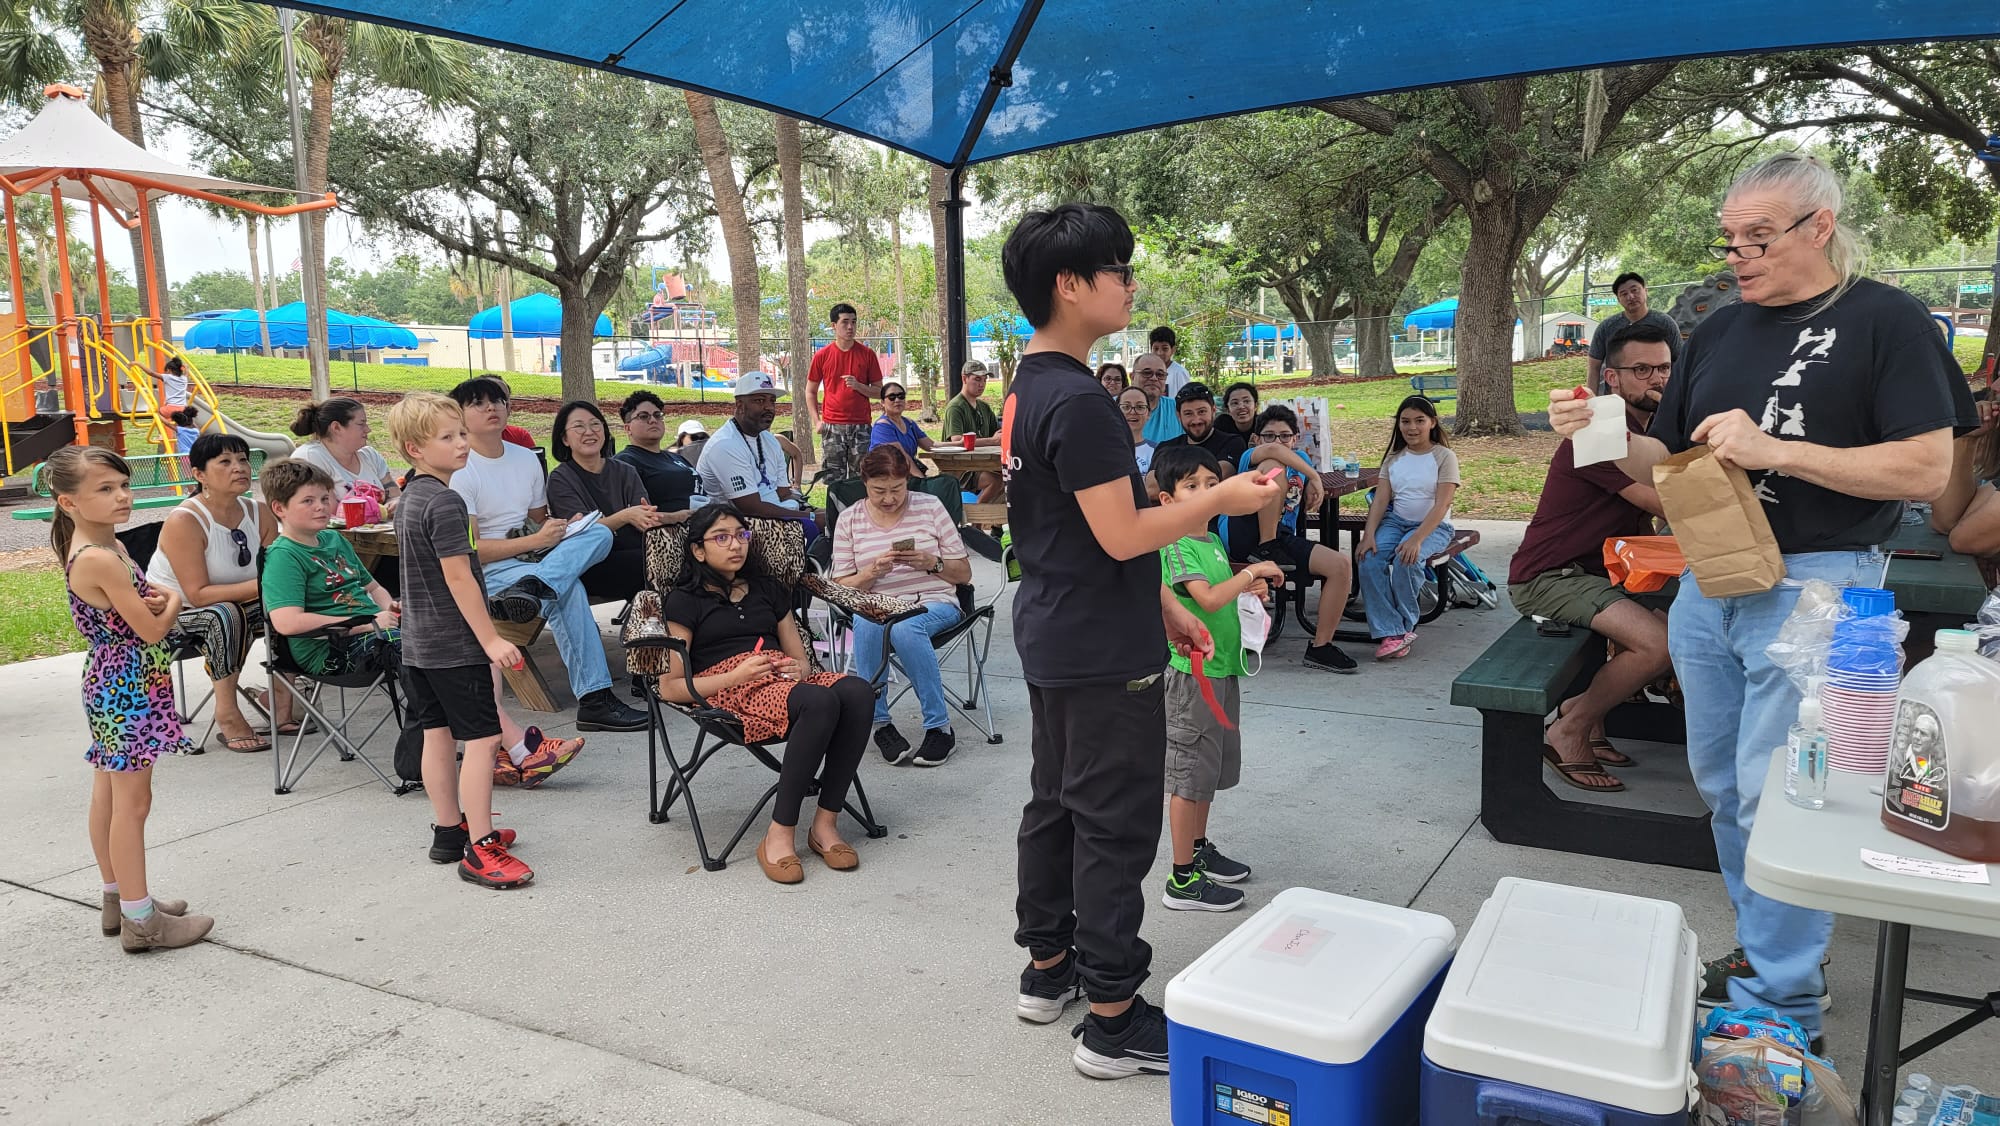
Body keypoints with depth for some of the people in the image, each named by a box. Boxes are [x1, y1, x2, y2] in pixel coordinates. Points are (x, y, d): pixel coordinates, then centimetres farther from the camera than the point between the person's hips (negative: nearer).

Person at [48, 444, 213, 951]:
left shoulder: (104, 546, 6)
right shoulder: (99, 559, -23)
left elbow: (139, 605, 16)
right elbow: (152, 629, -20)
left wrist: (152, 599, -7)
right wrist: (172, 601, 0)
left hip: (111, 684, 10)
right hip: (128, 688, -10)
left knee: (108, 795, 17)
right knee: (132, 802, -3)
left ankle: (119, 898, 30)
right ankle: (140, 920, 4)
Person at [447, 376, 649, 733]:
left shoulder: (527, 459, 14)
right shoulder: (459, 471, -9)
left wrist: (565, 528, -3)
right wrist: (535, 540, -21)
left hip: (530, 555, 7)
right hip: (486, 570, -7)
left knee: (600, 533, -20)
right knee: (567, 591, -35)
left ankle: (530, 588, -45)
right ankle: (593, 700, -41)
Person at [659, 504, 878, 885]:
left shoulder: (769, 591, 28)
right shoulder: (684, 601, 12)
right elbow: (670, 687, 2)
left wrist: (799, 668, -1)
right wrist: (738, 675, -12)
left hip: (782, 679, 5)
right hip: (729, 689, -5)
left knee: (858, 692, -30)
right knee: (821, 702, -37)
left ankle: (825, 822, -25)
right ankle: (780, 835, -30)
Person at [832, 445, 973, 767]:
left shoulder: (930, 507, 4)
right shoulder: (849, 520, 7)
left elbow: (964, 574, 7)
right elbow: (841, 589, 6)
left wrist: (932, 563, -13)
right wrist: (872, 572, -14)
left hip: (934, 603, -1)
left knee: (904, 628, -37)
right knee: (867, 623, -36)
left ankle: (939, 726, -26)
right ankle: (879, 722, -23)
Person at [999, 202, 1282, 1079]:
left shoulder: (1027, 391, 10)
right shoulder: (1078, 401, -22)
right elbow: (1123, 535, -23)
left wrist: (1162, 604, 17)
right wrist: (1224, 499, -10)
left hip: (1053, 638, 10)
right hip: (1104, 656, -10)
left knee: (1054, 804, 18)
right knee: (1114, 827, -1)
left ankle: (1047, 967, 33)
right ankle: (1114, 1020, 10)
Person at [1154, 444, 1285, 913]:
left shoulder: (1213, 540, 11)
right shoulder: (1176, 546, -16)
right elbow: (1208, 598, -28)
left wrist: (1249, 590, 4)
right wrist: (1254, 571, -19)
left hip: (1222, 668, 9)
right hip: (1193, 671, -9)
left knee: (1210, 768, 19)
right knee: (1189, 773, -3)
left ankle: (1200, 851, 34)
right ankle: (1183, 879, 5)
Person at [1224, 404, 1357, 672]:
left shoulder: (1300, 459, 21)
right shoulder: (1250, 456, 0)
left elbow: (1304, 506, 34)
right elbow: (1273, 450, -26)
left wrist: (1314, 491, 12)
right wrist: (1315, 476, -22)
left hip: (1284, 539, 6)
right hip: (1242, 536, -6)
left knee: (1342, 566, -14)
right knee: (1274, 465, -24)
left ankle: (1320, 648, -5)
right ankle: (1266, 548, -21)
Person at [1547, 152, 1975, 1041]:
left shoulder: (1885, 323, -6)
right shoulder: (1721, 330, 12)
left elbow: (1927, 469, -14)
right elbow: (1665, 460, 16)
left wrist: (1773, 449, -21)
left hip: (1814, 587, -6)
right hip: (1708, 583, 7)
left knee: (1777, 796, -5)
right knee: (1724, 785, 14)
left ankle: (1781, 1001, 9)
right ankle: (1762, 948, 30)